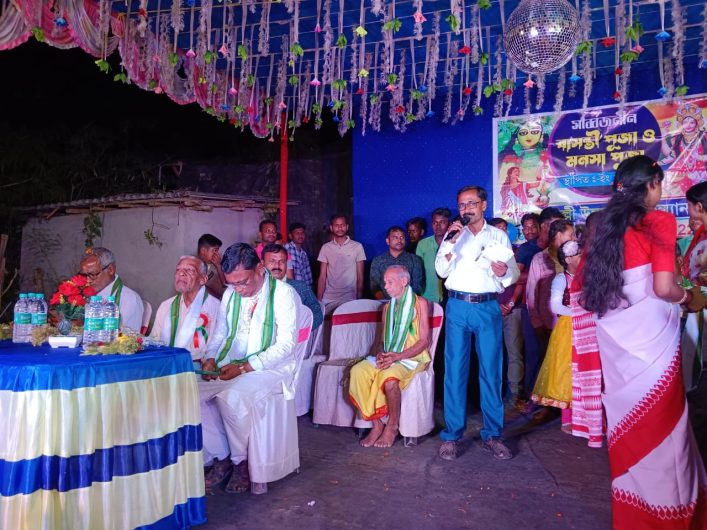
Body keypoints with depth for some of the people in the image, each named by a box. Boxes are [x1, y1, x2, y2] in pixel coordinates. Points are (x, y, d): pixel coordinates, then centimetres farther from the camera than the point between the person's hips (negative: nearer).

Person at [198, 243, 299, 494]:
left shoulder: (283, 293, -9)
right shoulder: (230, 294, 11)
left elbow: (285, 345, -15)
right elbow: (220, 334, 19)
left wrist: (245, 368, -23)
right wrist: (210, 358, -4)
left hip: (271, 367, -6)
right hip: (230, 367, 7)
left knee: (232, 396, -33)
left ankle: (241, 461, -6)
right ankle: (220, 457, 0)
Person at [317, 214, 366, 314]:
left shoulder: (357, 247, 0)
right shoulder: (326, 248, 6)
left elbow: (360, 277, 2)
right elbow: (322, 277, 6)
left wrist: (359, 300, -3)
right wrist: (319, 300, -2)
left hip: (349, 299, -1)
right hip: (328, 299, 2)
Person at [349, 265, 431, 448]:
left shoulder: (420, 304, -1)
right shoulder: (387, 307, 19)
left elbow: (424, 341, -8)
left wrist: (397, 356, -19)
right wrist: (380, 353, -5)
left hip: (412, 358, -6)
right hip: (388, 358, 6)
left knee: (388, 376, -36)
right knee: (357, 371, -22)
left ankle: (392, 426, -14)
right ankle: (376, 424, -14)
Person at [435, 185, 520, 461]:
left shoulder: (498, 235, 10)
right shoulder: (454, 234, 11)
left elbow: (514, 274, 4)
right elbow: (442, 271, 1)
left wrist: (504, 272, -19)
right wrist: (449, 241, -10)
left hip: (488, 307, 0)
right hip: (458, 306, 0)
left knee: (491, 371, 3)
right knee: (455, 371, 1)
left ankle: (492, 434, 15)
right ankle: (451, 435, 9)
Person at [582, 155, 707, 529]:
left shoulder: (607, 225, 12)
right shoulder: (659, 221, -7)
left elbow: (590, 282, 15)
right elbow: (663, 287, -14)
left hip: (613, 331, 6)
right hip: (649, 331, -6)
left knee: (628, 415, 16)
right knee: (658, 417, 6)